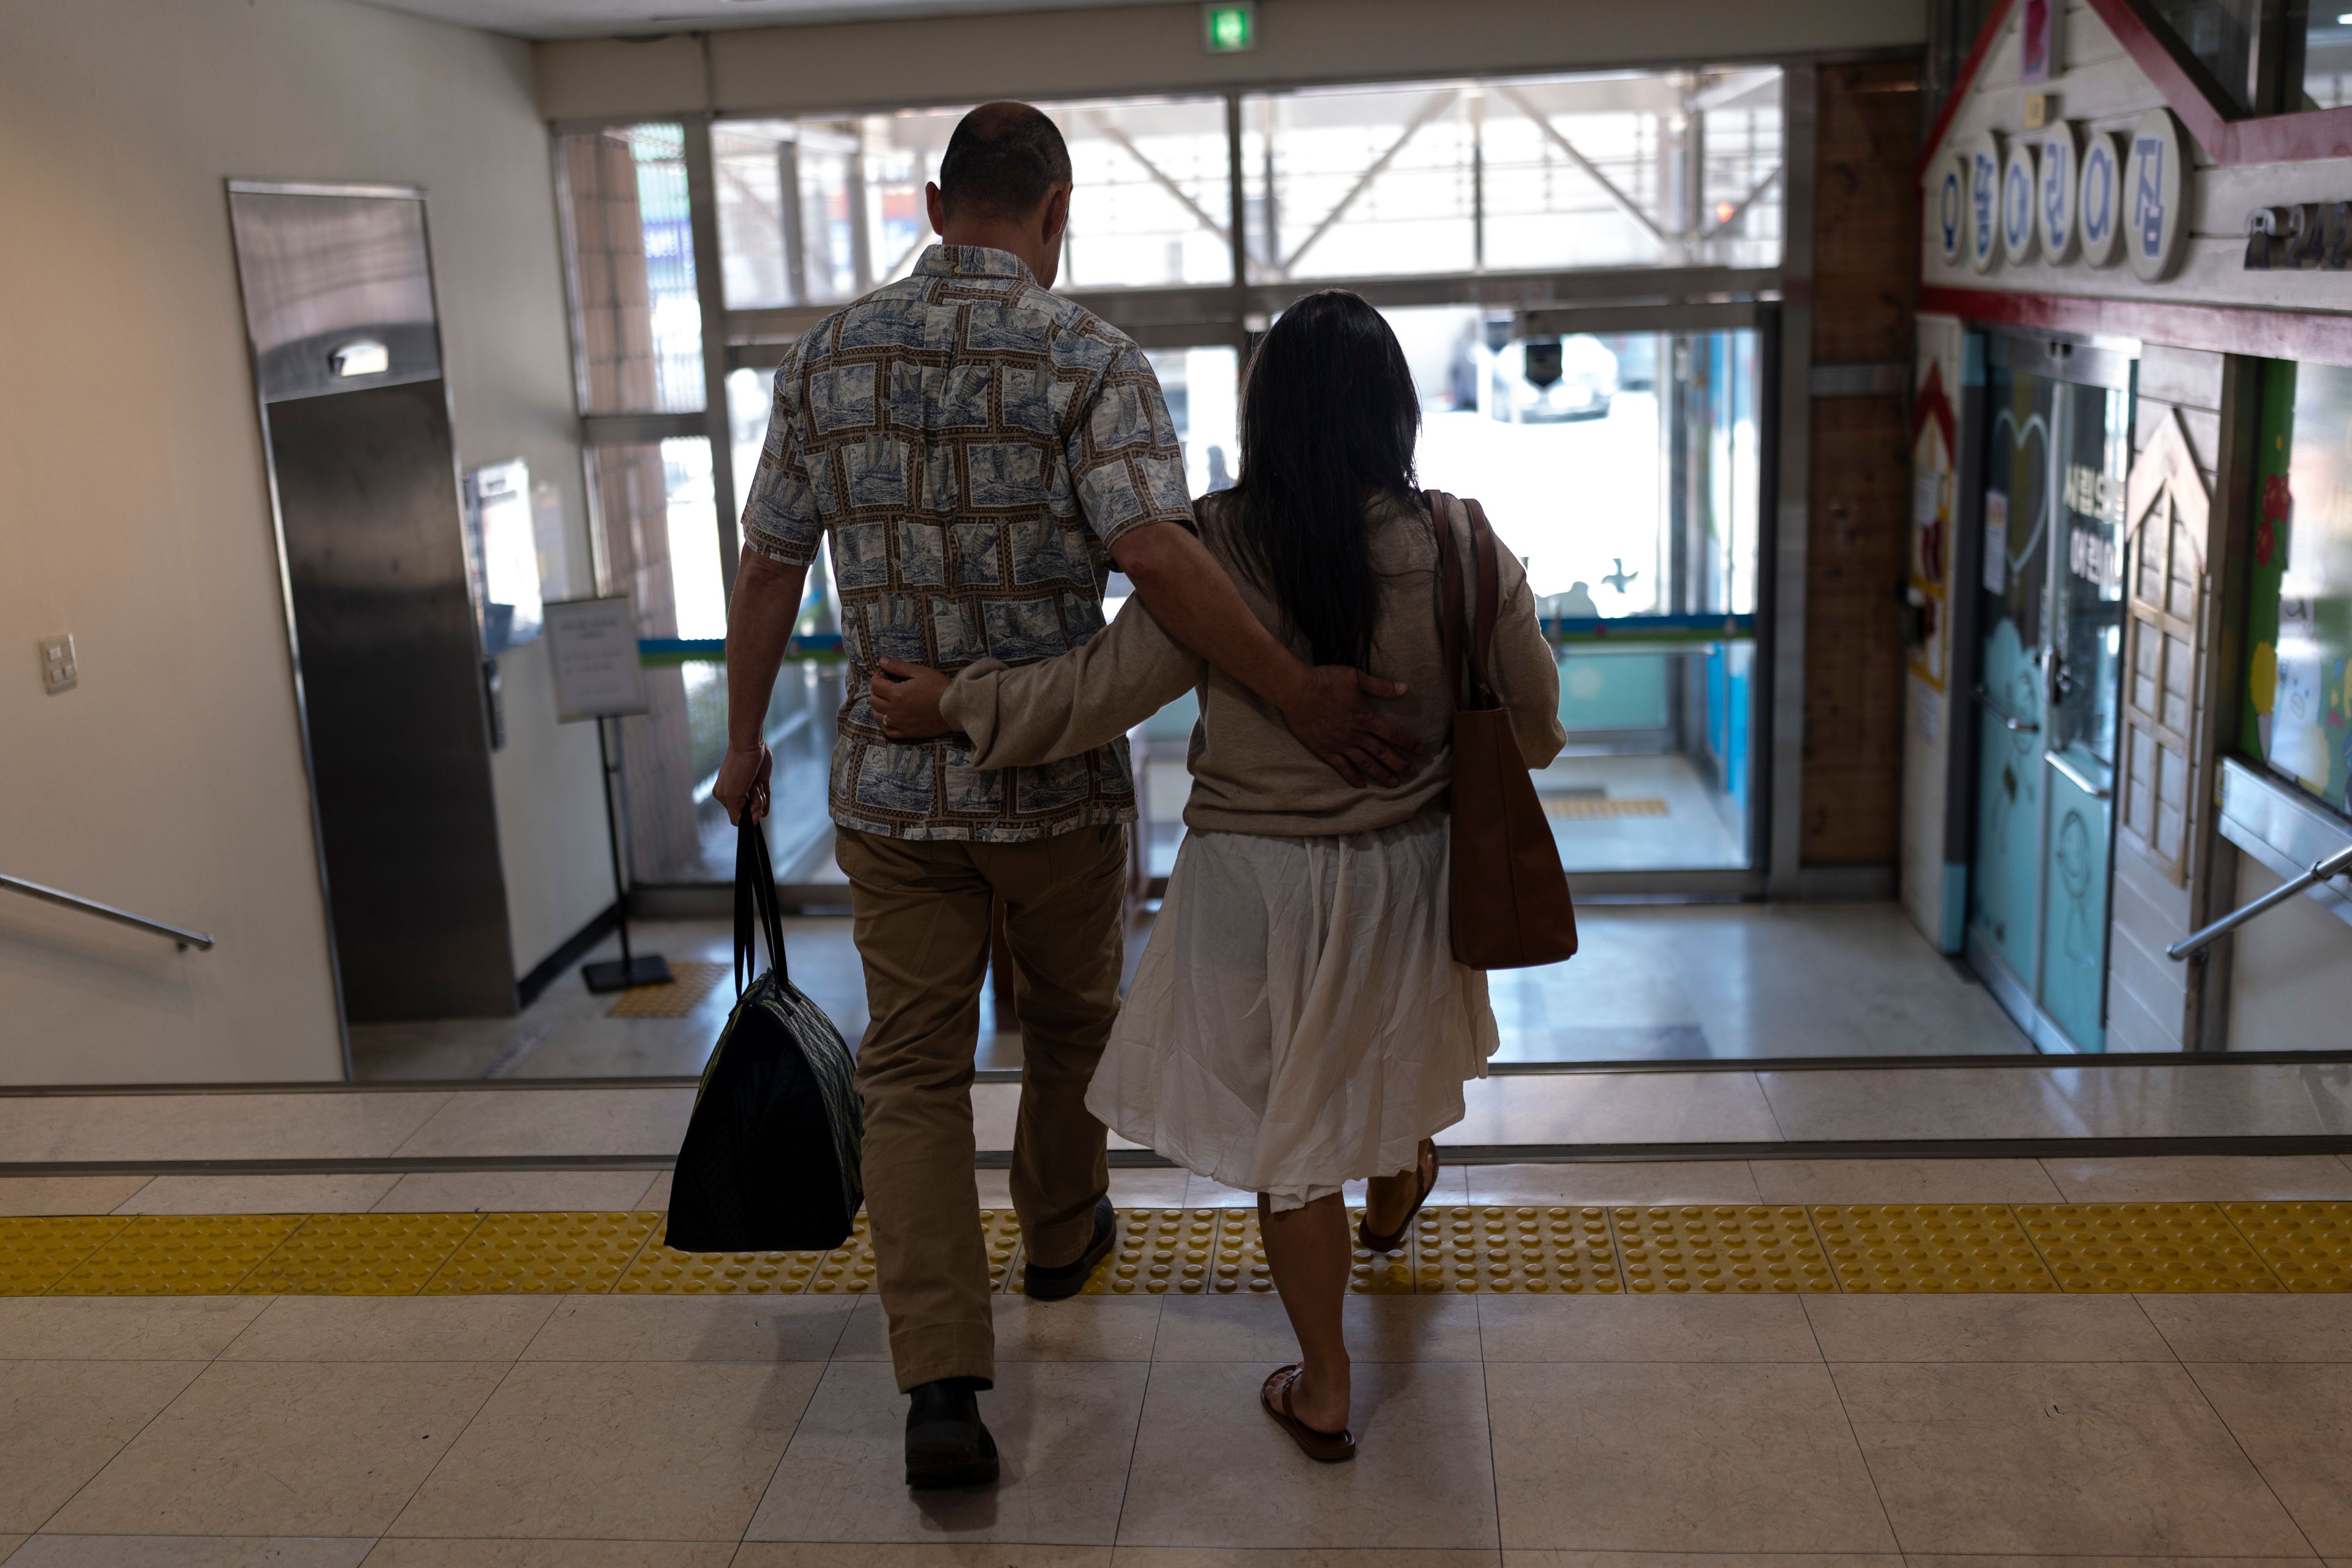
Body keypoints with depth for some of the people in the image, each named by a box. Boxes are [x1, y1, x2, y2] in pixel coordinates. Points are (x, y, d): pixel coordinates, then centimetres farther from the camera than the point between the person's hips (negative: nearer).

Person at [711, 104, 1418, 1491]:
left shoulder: (829, 355, 2)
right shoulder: (1088, 359, -10)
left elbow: (768, 570, 5)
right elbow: (1155, 555, -27)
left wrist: (745, 743, 16)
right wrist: (1299, 693, -27)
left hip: (893, 785, 2)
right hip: (1062, 779, -2)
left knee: (915, 1072, 7)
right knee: (1070, 1019, 23)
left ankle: (940, 1387, 0)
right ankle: (1062, 1231, 45)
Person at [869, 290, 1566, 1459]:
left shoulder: (1221, 546, -18)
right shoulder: (1463, 548, -11)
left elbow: (1100, 692, -15)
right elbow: (1533, 728, -2)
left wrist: (952, 704, -2)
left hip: (1257, 876, -3)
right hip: (1408, 872, 3)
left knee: (1282, 1121, 12)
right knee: (1394, 1061, 30)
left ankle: (1323, 1388, 23)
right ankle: (1392, 1207, 61)